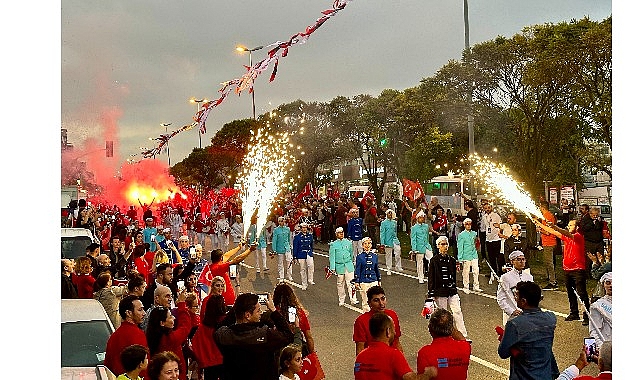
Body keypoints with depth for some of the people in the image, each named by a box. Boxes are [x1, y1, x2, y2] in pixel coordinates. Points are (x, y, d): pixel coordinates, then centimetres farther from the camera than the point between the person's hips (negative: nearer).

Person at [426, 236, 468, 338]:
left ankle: (463, 336, -5)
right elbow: (431, 278, -5)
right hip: (440, 291, -3)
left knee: (457, 312, -6)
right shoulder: (434, 261, -5)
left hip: (452, 291, 3)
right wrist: (431, 294, -7)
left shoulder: (452, 260, 8)